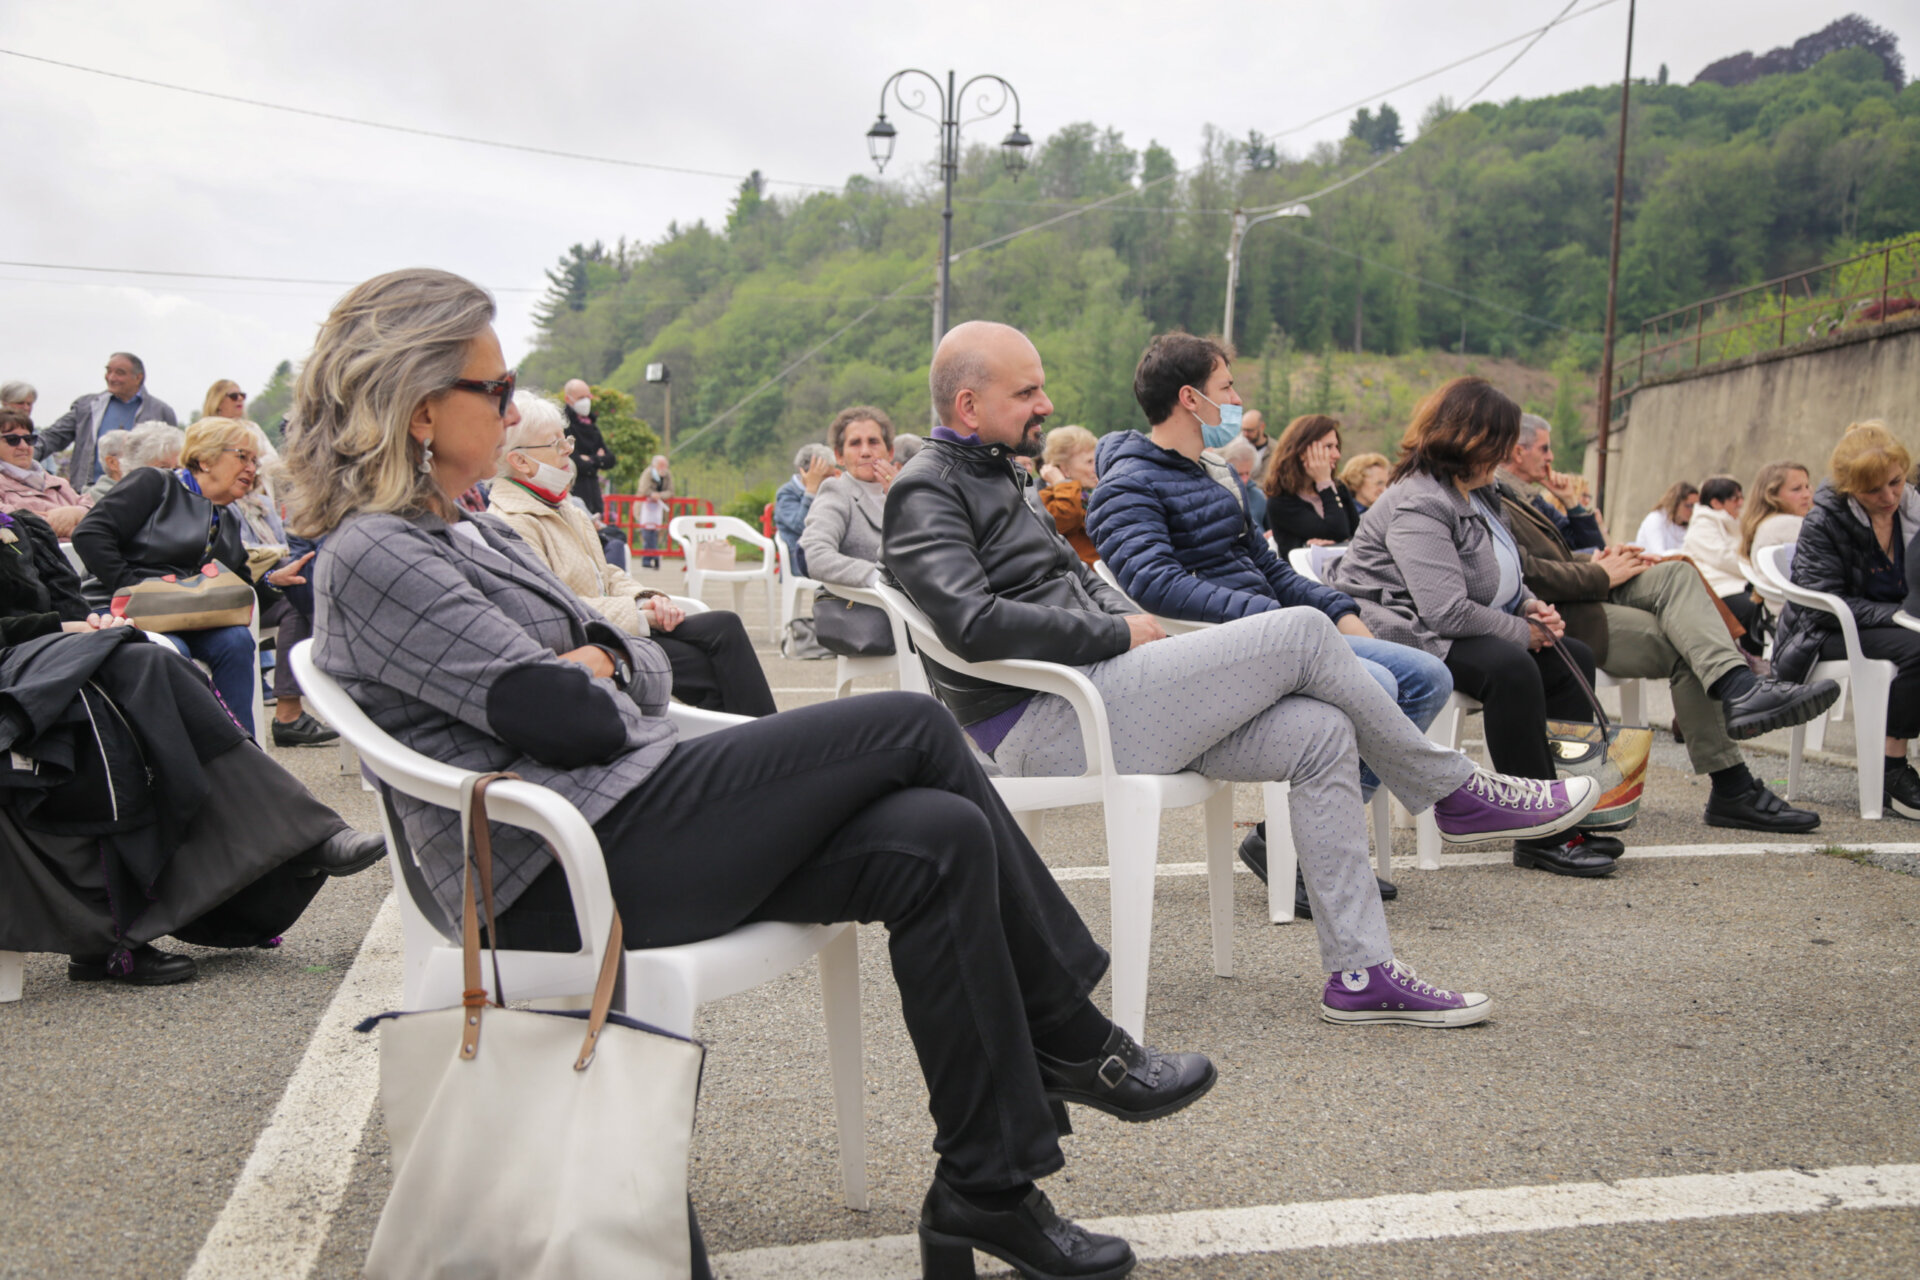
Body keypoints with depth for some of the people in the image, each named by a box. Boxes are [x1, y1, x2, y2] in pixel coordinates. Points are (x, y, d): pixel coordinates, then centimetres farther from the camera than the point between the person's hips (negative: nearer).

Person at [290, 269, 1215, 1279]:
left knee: (937, 841, -11)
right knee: (910, 726, -15)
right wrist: (590, 679, 4)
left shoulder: (464, 533, 21)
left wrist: (601, 659, -3)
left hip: (634, 832, 9)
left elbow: (646, 667, 19)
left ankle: (987, 1191, -2)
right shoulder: (371, 558, -9)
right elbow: (563, 718, -18)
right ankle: (1071, 1041, -2)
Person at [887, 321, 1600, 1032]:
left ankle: (1360, 972, 0)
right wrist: (1119, 634, -13)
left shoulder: (991, 473, 23)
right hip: (1045, 723, -10)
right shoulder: (926, 491, -9)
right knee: (1302, 634, -14)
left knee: (1321, 732, -3)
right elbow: (975, 623, -24)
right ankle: (1458, 792, 6)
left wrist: (1131, 617, 7)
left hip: (1087, 690, 10)